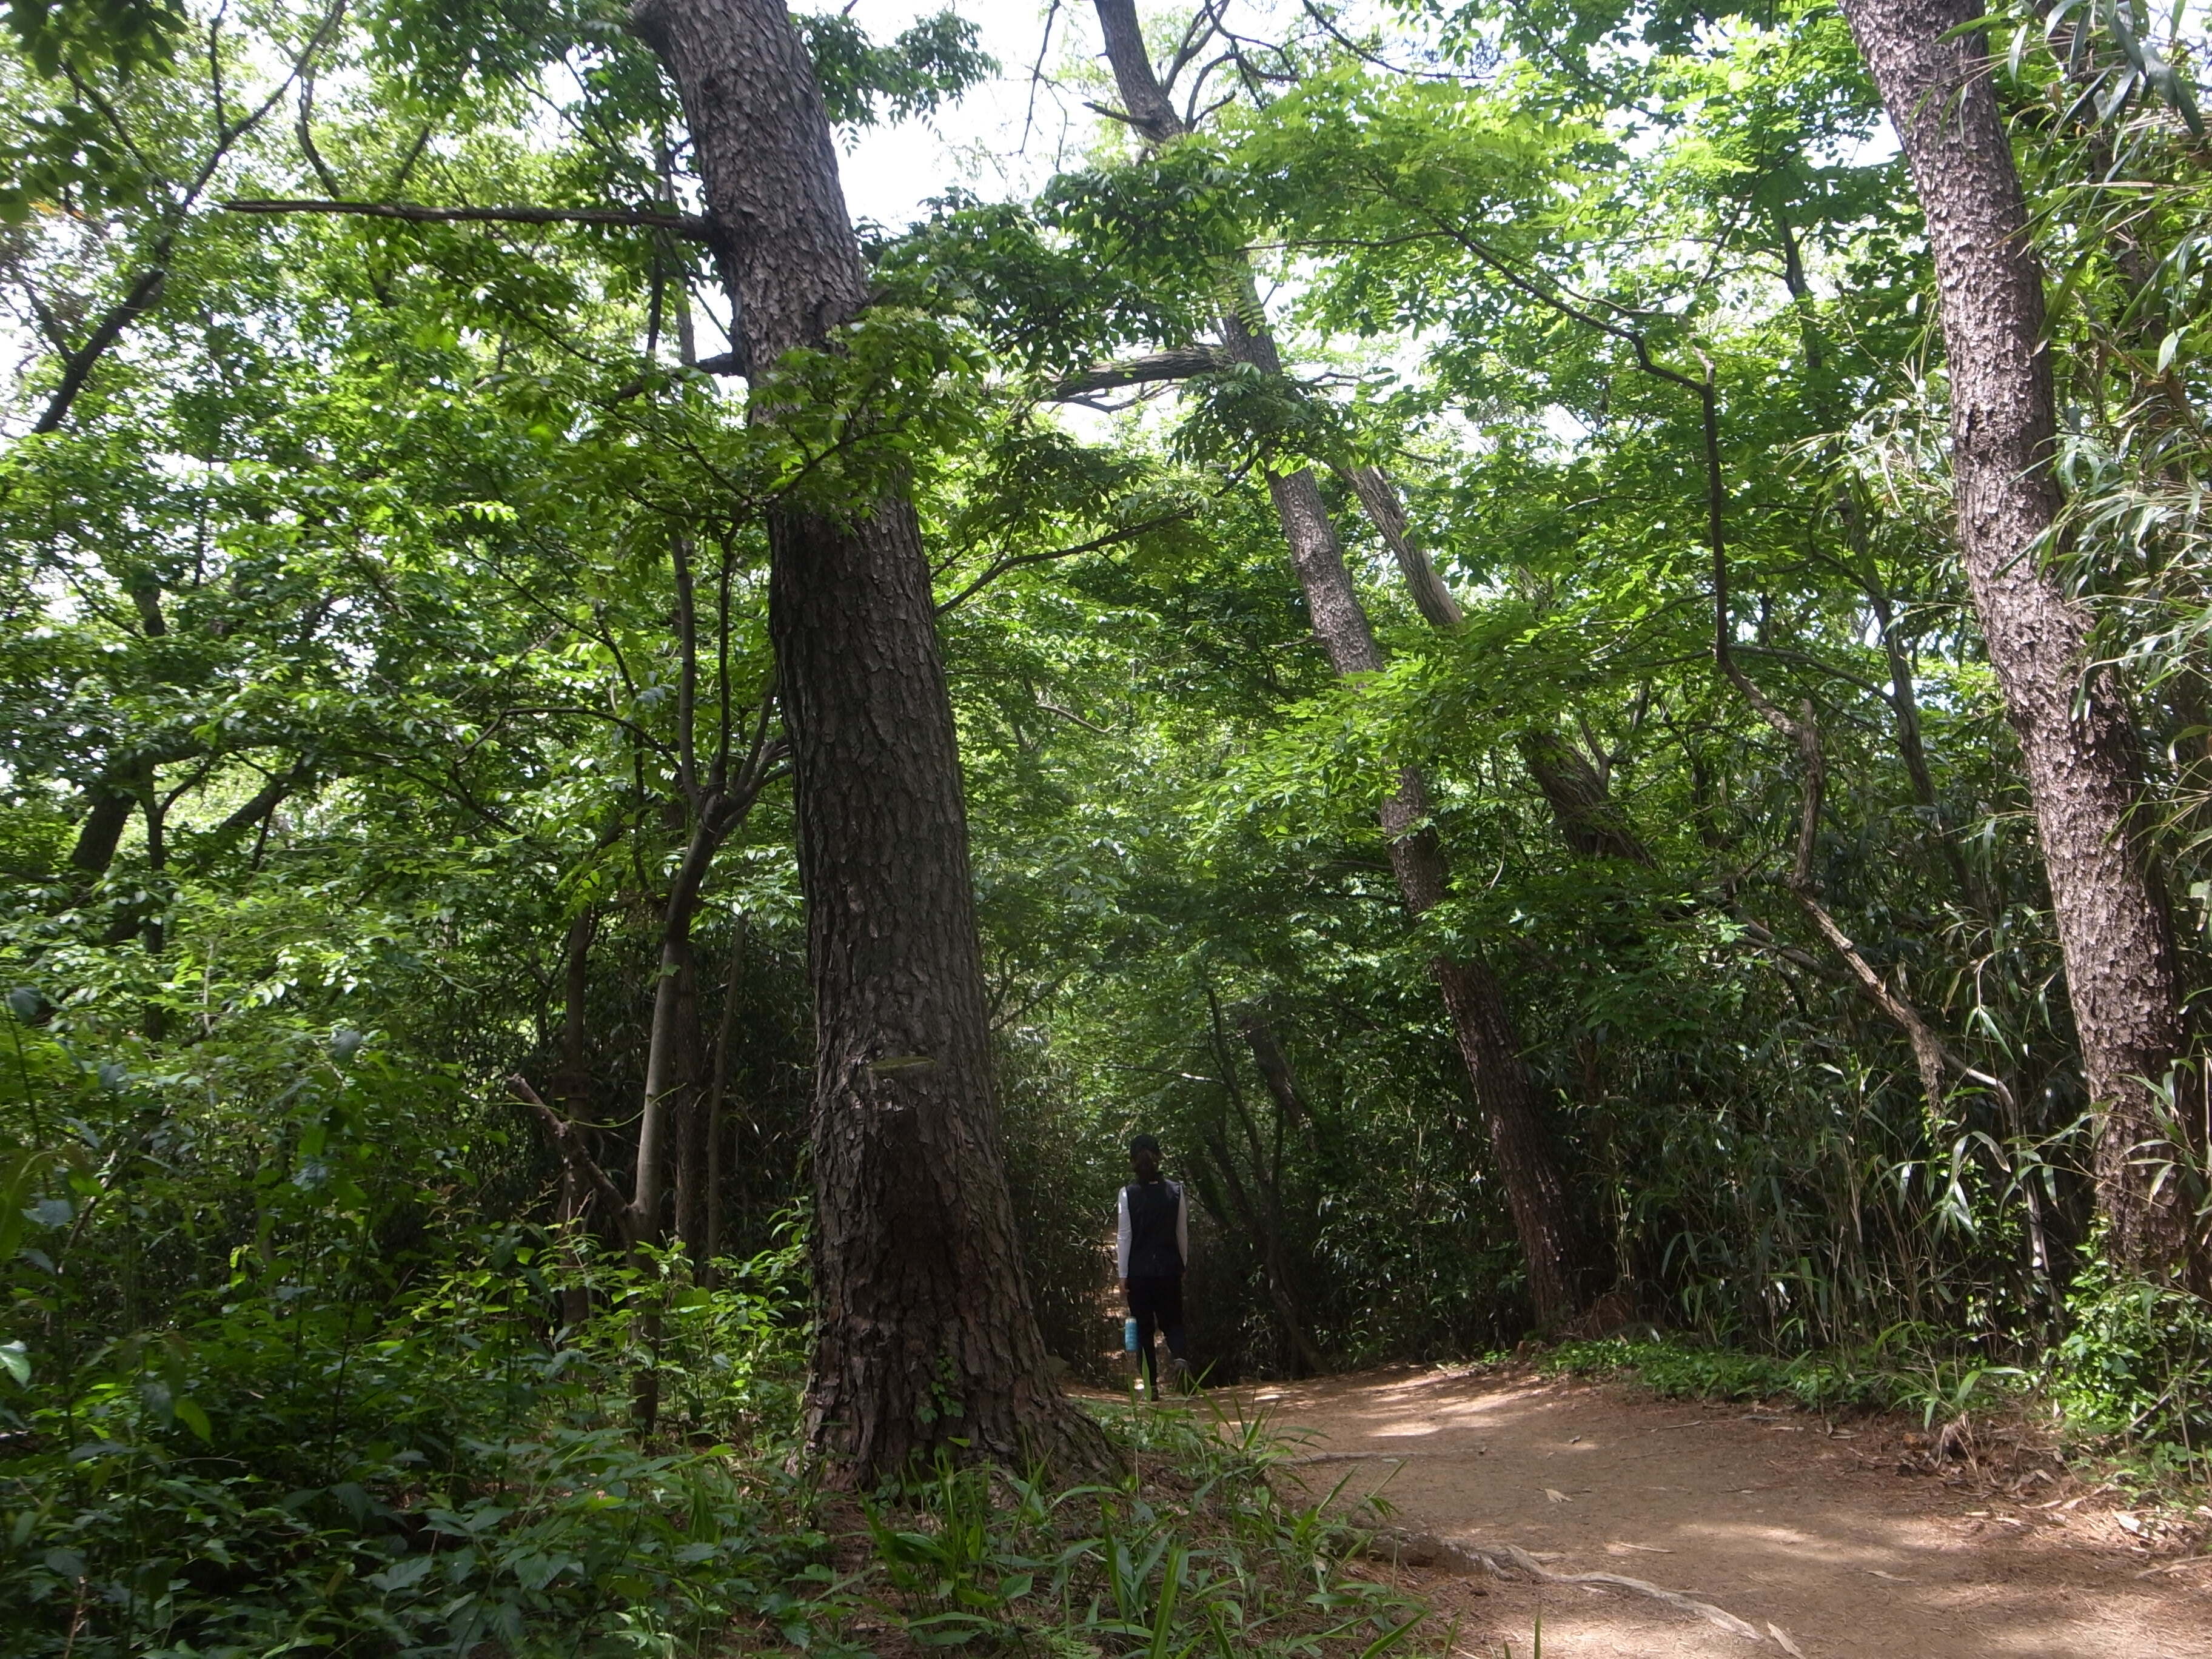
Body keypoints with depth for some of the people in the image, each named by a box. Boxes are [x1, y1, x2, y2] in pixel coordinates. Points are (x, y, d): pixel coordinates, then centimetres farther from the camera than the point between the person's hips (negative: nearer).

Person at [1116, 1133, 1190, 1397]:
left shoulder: (1128, 1194, -8)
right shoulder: (1176, 1191, -1)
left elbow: (1125, 1236, -6)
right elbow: (1183, 1233, 4)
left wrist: (1123, 1275, -1)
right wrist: (1183, 1265, 15)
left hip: (1139, 1271, -2)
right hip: (1169, 1268, 2)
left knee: (1143, 1328, 10)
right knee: (1172, 1321, 13)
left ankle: (1151, 1383, 7)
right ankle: (1179, 1357, -16)